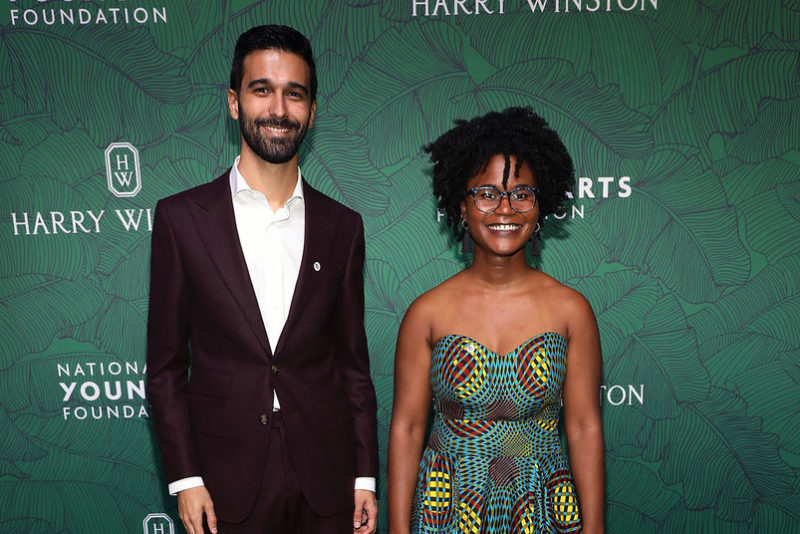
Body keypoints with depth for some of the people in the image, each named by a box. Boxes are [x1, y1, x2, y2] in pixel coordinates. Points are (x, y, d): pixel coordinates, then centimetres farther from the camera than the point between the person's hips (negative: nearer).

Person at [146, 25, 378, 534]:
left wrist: (365, 475, 4)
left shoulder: (342, 226, 2)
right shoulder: (181, 217, -4)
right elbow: (165, 364, -1)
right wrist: (184, 478, -5)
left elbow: (353, 361, 5)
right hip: (226, 481, -1)